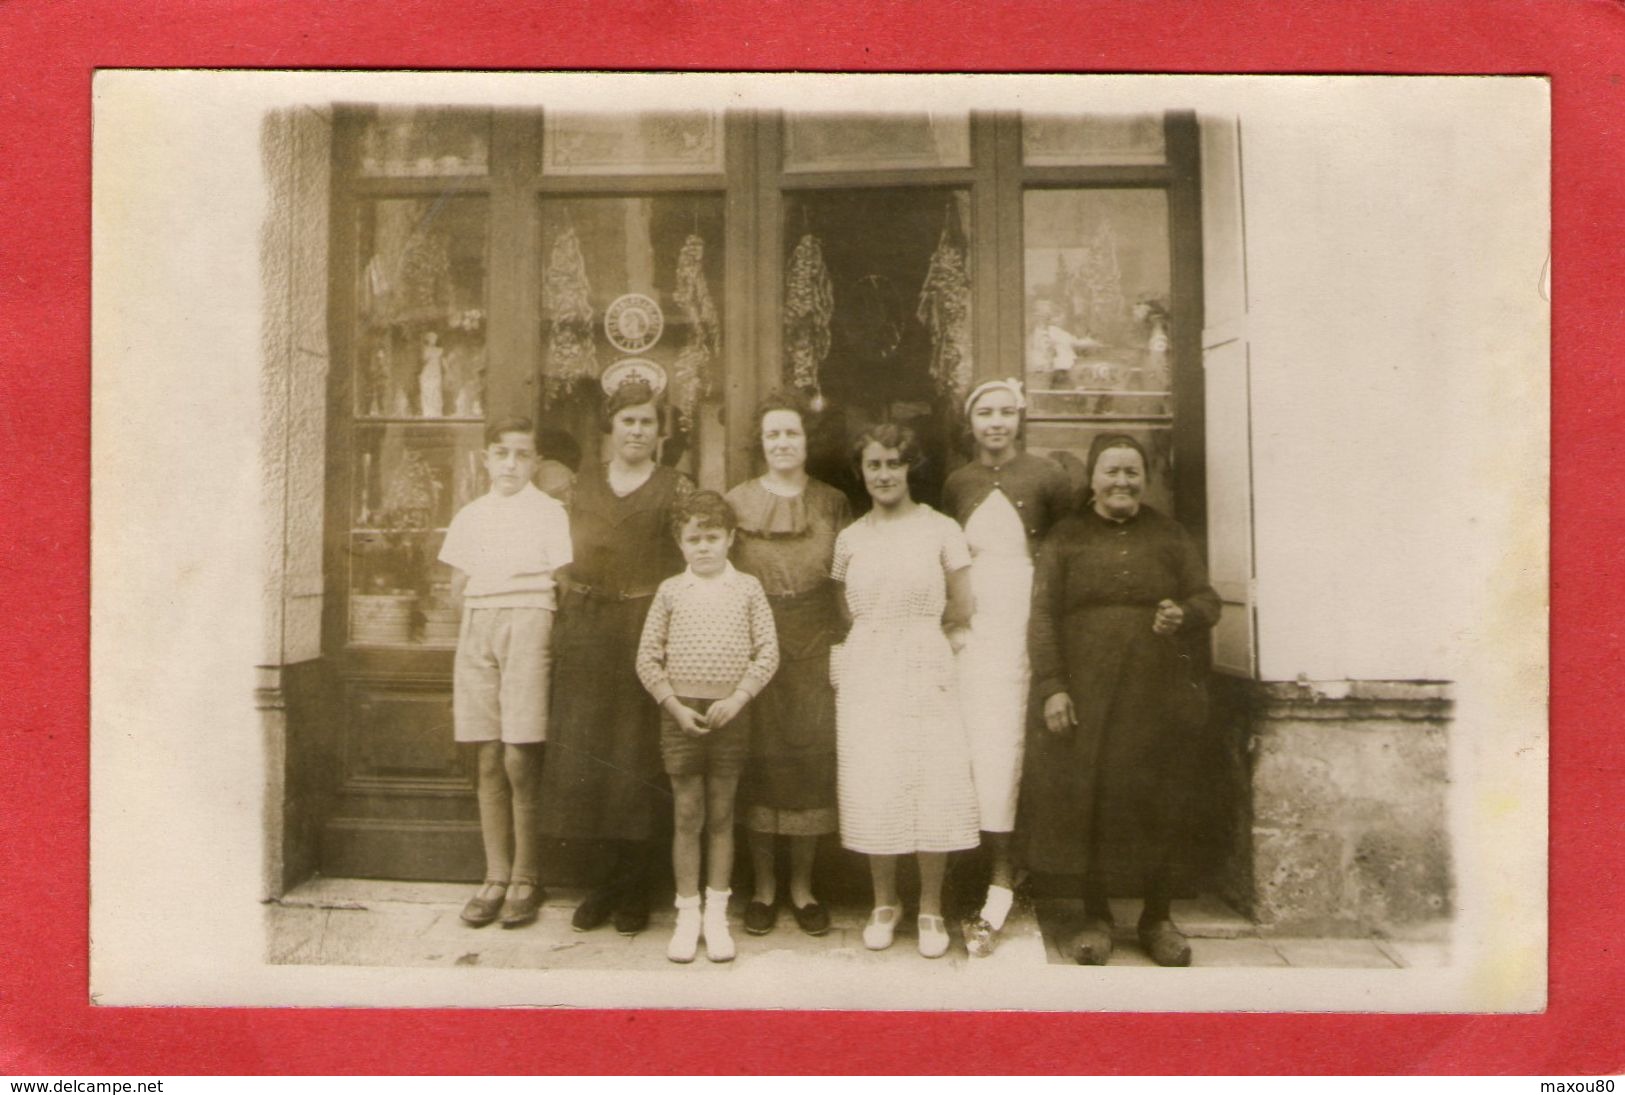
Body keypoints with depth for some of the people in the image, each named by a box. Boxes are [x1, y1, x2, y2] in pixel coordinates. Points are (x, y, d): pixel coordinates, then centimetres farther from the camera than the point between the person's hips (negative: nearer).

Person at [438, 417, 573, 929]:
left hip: (527, 620, -4)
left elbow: (561, 582, 1)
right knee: (488, 758, 2)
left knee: (520, 757, -9)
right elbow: (458, 585, 19)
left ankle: (526, 881, 1)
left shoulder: (549, 512, 5)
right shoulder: (469, 516, 18)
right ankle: (496, 877, 9)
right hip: (477, 624, 4)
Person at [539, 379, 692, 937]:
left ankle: (631, 889, 10)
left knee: (637, 756, -2)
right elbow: (570, 560, 15)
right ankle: (610, 881, 15)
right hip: (587, 632, 4)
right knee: (586, 751, 3)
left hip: (645, 628, -3)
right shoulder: (584, 484, 14)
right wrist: (566, 625, 5)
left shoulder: (675, 488, 3)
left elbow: (689, 565, -1)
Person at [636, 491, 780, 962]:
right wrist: (674, 705, -7)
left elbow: (768, 651, -1)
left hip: (730, 710, 0)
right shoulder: (670, 591, 3)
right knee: (687, 816, 4)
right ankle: (687, 915, 15)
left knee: (721, 816, 7)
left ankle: (716, 914, 17)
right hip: (681, 711, 0)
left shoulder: (747, 588, 2)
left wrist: (737, 698, -11)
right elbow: (647, 657, 2)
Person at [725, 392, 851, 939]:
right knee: (758, 760, 2)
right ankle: (763, 886, 16)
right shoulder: (737, 502, 4)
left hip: (816, 647, 1)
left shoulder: (832, 504, 7)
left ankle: (802, 885, 17)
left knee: (813, 760, 3)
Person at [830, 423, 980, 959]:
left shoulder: (941, 530, 1)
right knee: (873, 790, 2)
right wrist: (877, 640, 5)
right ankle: (883, 903, 19)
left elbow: (961, 614, 4)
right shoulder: (849, 538, 9)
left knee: (933, 790, -4)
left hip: (926, 673, -2)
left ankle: (931, 909, 12)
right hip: (865, 676, 2)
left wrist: (916, 638, 7)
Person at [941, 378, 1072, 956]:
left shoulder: (1044, 475, 0)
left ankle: (997, 895, 0)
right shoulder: (958, 484, 11)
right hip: (975, 627, 3)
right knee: (983, 750, 0)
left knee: (1007, 751, -5)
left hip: (1029, 625, -3)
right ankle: (1001, 876, 11)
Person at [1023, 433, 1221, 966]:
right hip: (1085, 697, -1)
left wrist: (1184, 615, -12)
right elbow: (1043, 616, 0)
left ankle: (1158, 919, 23)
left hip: (1158, 697, 1)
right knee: (1085, 802, 2)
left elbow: (1207, 598, 12)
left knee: (1158, 806, 6)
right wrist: (1051, 688, -9)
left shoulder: (1169, 535, 12)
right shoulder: (1066, 537, 6)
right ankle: (1095, 917, 19)